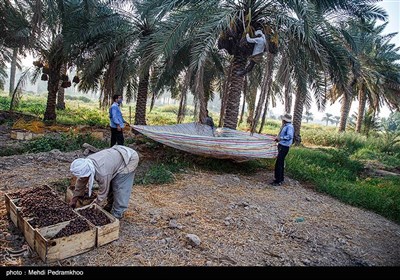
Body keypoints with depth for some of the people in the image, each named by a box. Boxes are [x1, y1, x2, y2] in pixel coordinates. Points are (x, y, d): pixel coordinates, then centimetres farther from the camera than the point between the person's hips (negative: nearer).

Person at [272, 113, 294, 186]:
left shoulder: (289, 127, -16)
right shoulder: (285, 126, 14)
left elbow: (290, 136, -28)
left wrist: (280, 138, -22)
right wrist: (278, 138, 6)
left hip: (284, 147, -10)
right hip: (281, 146, 10)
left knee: (278, 164, -9)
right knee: (281, 163, 18)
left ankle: (278, 181, -3)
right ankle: (281, 178, 30)